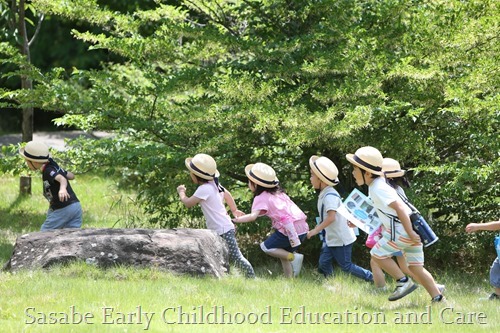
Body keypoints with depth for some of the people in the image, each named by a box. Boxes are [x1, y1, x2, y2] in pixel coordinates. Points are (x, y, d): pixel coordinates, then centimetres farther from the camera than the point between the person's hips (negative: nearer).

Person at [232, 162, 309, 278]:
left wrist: (236, 219, -19)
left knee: (266, 247, 5)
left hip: (289, 228, -8)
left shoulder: (261, 198, -4)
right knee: (284, 252, 23)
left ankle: (294, 257, -8)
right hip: (303, 227, 8)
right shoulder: (278, 192, 21)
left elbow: (253, 216, -19)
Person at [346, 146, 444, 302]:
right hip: (412, 230, 10)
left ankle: (404, 282, -1)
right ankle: (438, 298, 7)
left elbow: (400, 208, -22)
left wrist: (410, 233, -24)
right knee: (416, 268, 11)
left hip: (402, 229, -10)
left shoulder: (378, 189, -14)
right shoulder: (376, 186, 16)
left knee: (378, 254, 2)